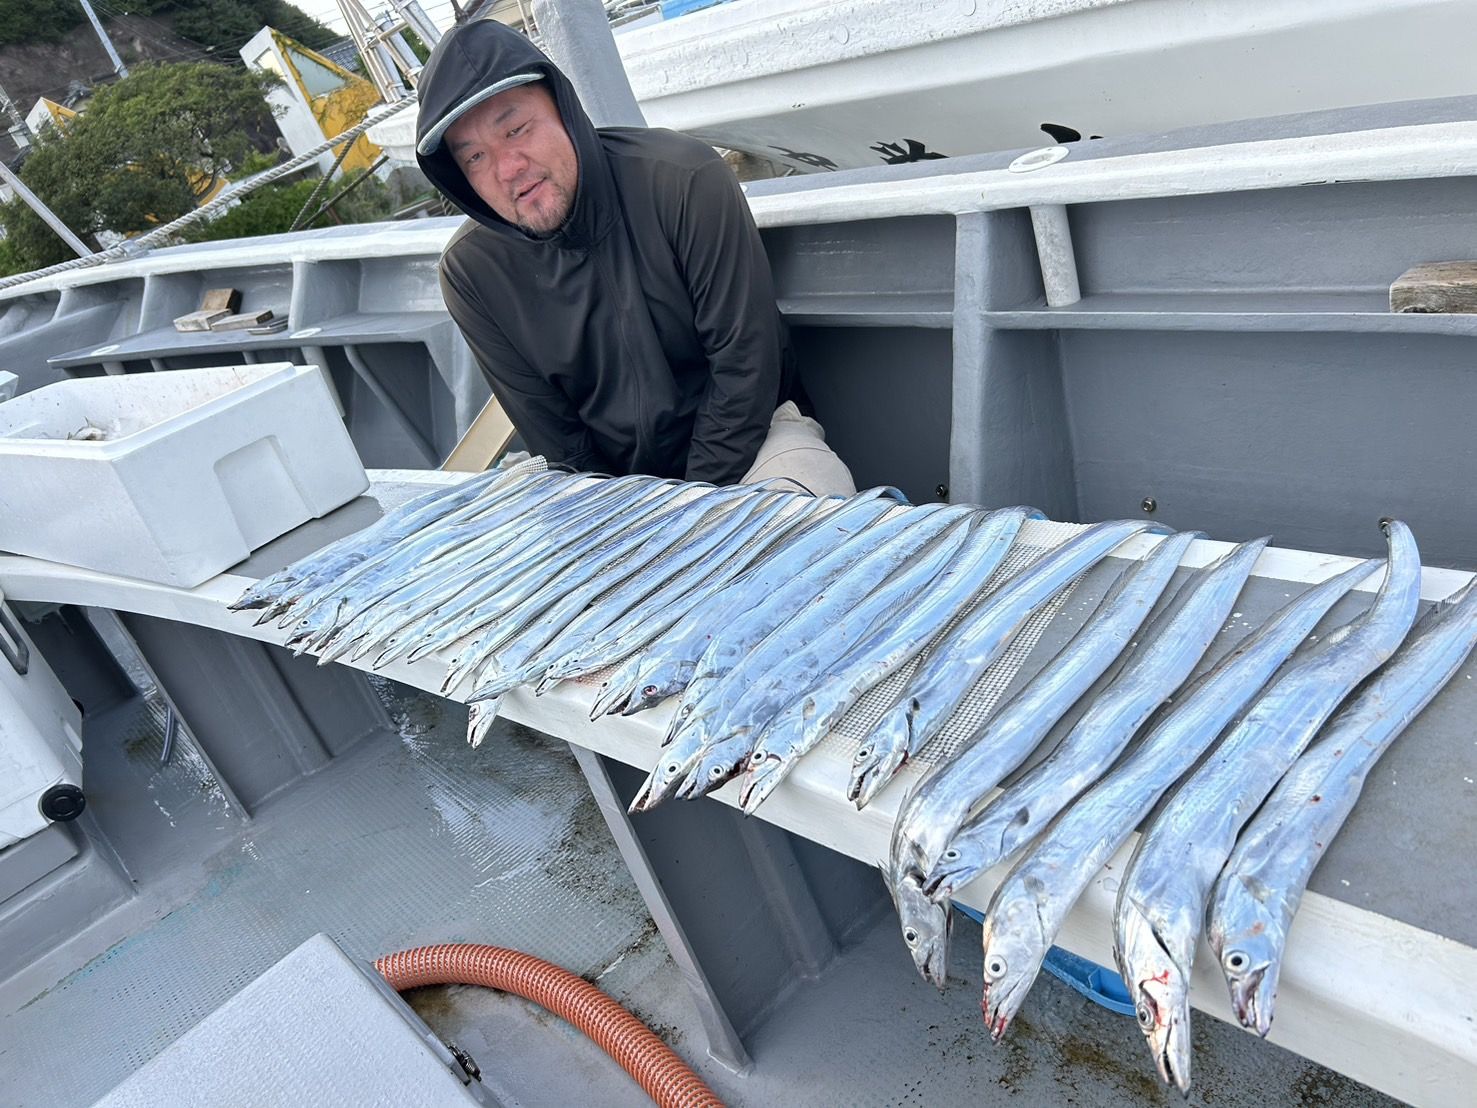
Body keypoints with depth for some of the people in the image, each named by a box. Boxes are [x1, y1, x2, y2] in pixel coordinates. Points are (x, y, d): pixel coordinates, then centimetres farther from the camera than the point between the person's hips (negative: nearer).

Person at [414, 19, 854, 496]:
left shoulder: (684, 180, -19)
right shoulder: (470, 271, -9)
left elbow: (743, 360, -16)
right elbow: (547, 429, -3)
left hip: (751, 434, -4)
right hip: (612, 483, 4)